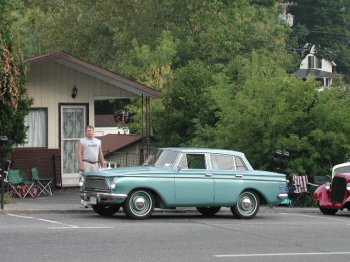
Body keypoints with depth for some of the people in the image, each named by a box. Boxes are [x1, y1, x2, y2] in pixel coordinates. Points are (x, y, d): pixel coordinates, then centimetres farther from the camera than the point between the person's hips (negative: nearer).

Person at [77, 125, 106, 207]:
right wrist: (81, 165, -15)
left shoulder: (98, 141, 17)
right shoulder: (82, 141, 3)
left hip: (95, 164, 5)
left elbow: (100, 154, 20)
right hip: (86, 164, -5)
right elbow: (79, 153, -5)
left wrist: (103, 165, 13)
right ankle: (84, 201, -10)